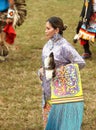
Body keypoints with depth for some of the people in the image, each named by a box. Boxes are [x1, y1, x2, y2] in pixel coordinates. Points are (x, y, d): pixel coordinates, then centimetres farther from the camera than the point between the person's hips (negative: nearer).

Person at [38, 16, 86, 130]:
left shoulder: (64, 46, -20)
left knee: (60, 115, 3)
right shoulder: (49, 43, 4)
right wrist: (42, 70, -2)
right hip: (48, 87, 8)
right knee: (48, 114, 17)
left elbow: (81, 63, -23)